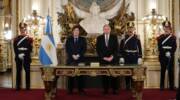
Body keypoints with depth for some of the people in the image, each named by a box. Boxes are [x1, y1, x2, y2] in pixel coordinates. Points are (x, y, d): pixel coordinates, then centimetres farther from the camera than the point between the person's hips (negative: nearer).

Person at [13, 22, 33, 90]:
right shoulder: (16, 39, 9)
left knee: (27, 72, 0)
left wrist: (24, 54, -16)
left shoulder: (29, 39, 5)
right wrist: (19, 54, -15)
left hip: (26, 58, -1)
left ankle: (28, 86, 5)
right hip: (18, 58, 1)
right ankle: (18, 86, 8)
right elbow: (15, 49, 1)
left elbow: (30, 49, -4)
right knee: (18, 72, 3)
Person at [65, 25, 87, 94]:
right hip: (71, 60, 0)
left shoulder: (82, 39, 13)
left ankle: (80, 89, 1)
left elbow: (84, 49, 3)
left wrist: (78, 55, -10)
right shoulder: (69, 39, 13)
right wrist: (73, 55, -10)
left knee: (80, 75, -4)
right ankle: (70, 90, 4)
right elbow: (67, 49, 3)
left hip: (80, 60, 0)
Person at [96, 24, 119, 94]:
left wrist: (112, 57, -11)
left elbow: (116, 48, 2)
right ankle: (105, 89, 6)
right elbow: (98, 49, 3)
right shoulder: (99, 38, 8)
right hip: (103, 60, 0)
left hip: (113, 59, 0)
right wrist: (104, 57, -8)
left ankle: (115, 89, 4)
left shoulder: (114, 37, 7)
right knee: (104, 75, 0)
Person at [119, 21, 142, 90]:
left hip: (134, 58, 0)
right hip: (126, 57, 0)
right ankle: (127, 87, 13)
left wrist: (140, 58, -3)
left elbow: (139, 48, 3)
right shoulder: (124, 38, 1)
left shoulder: (137, 38, 3)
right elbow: (121, 48, 1)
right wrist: (121, 57, -6)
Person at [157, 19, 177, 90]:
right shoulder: (160, 37, 6)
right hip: (163, 57, -1)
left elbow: (174, 47, 0)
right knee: (163, 71, 2)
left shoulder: (173, 37, 8)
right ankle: (162, 86, 6)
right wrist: (165, 53, -15)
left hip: (171, 57, 1)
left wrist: (170, 53, -16)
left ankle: (171, 86, 7)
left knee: (171, 71, 2)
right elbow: (159, 48, -2)